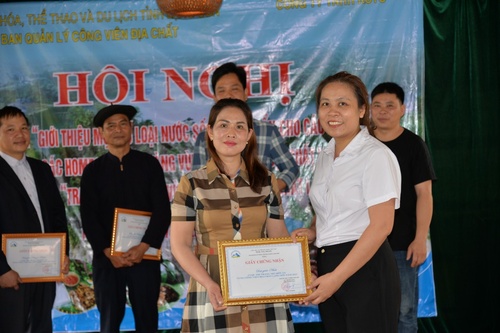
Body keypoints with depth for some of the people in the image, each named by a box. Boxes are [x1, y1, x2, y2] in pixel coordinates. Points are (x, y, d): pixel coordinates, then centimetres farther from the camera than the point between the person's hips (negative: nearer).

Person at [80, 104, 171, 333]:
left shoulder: (149, 164, 5)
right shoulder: (93, 171, 6)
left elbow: (163, 211, -2)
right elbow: (88, 218, 1)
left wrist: (143, 247, -13)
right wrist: (108, 252, -11)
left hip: (145, 255, 0)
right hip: (107, 258, 1)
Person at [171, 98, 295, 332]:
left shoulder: (267, 182, 7)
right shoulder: (192, 184, 0)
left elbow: (280, 239, 8)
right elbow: (180, 245, -3)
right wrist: (209, 284, -17)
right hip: (214, 295, -2)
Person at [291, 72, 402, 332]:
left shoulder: (376, 156, -14)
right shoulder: (325, 156, 10)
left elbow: (381, 226, -20)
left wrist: (337, 277, -20)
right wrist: (314, 231, 4)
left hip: (365, 267, -7)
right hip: (327, 264, 8)